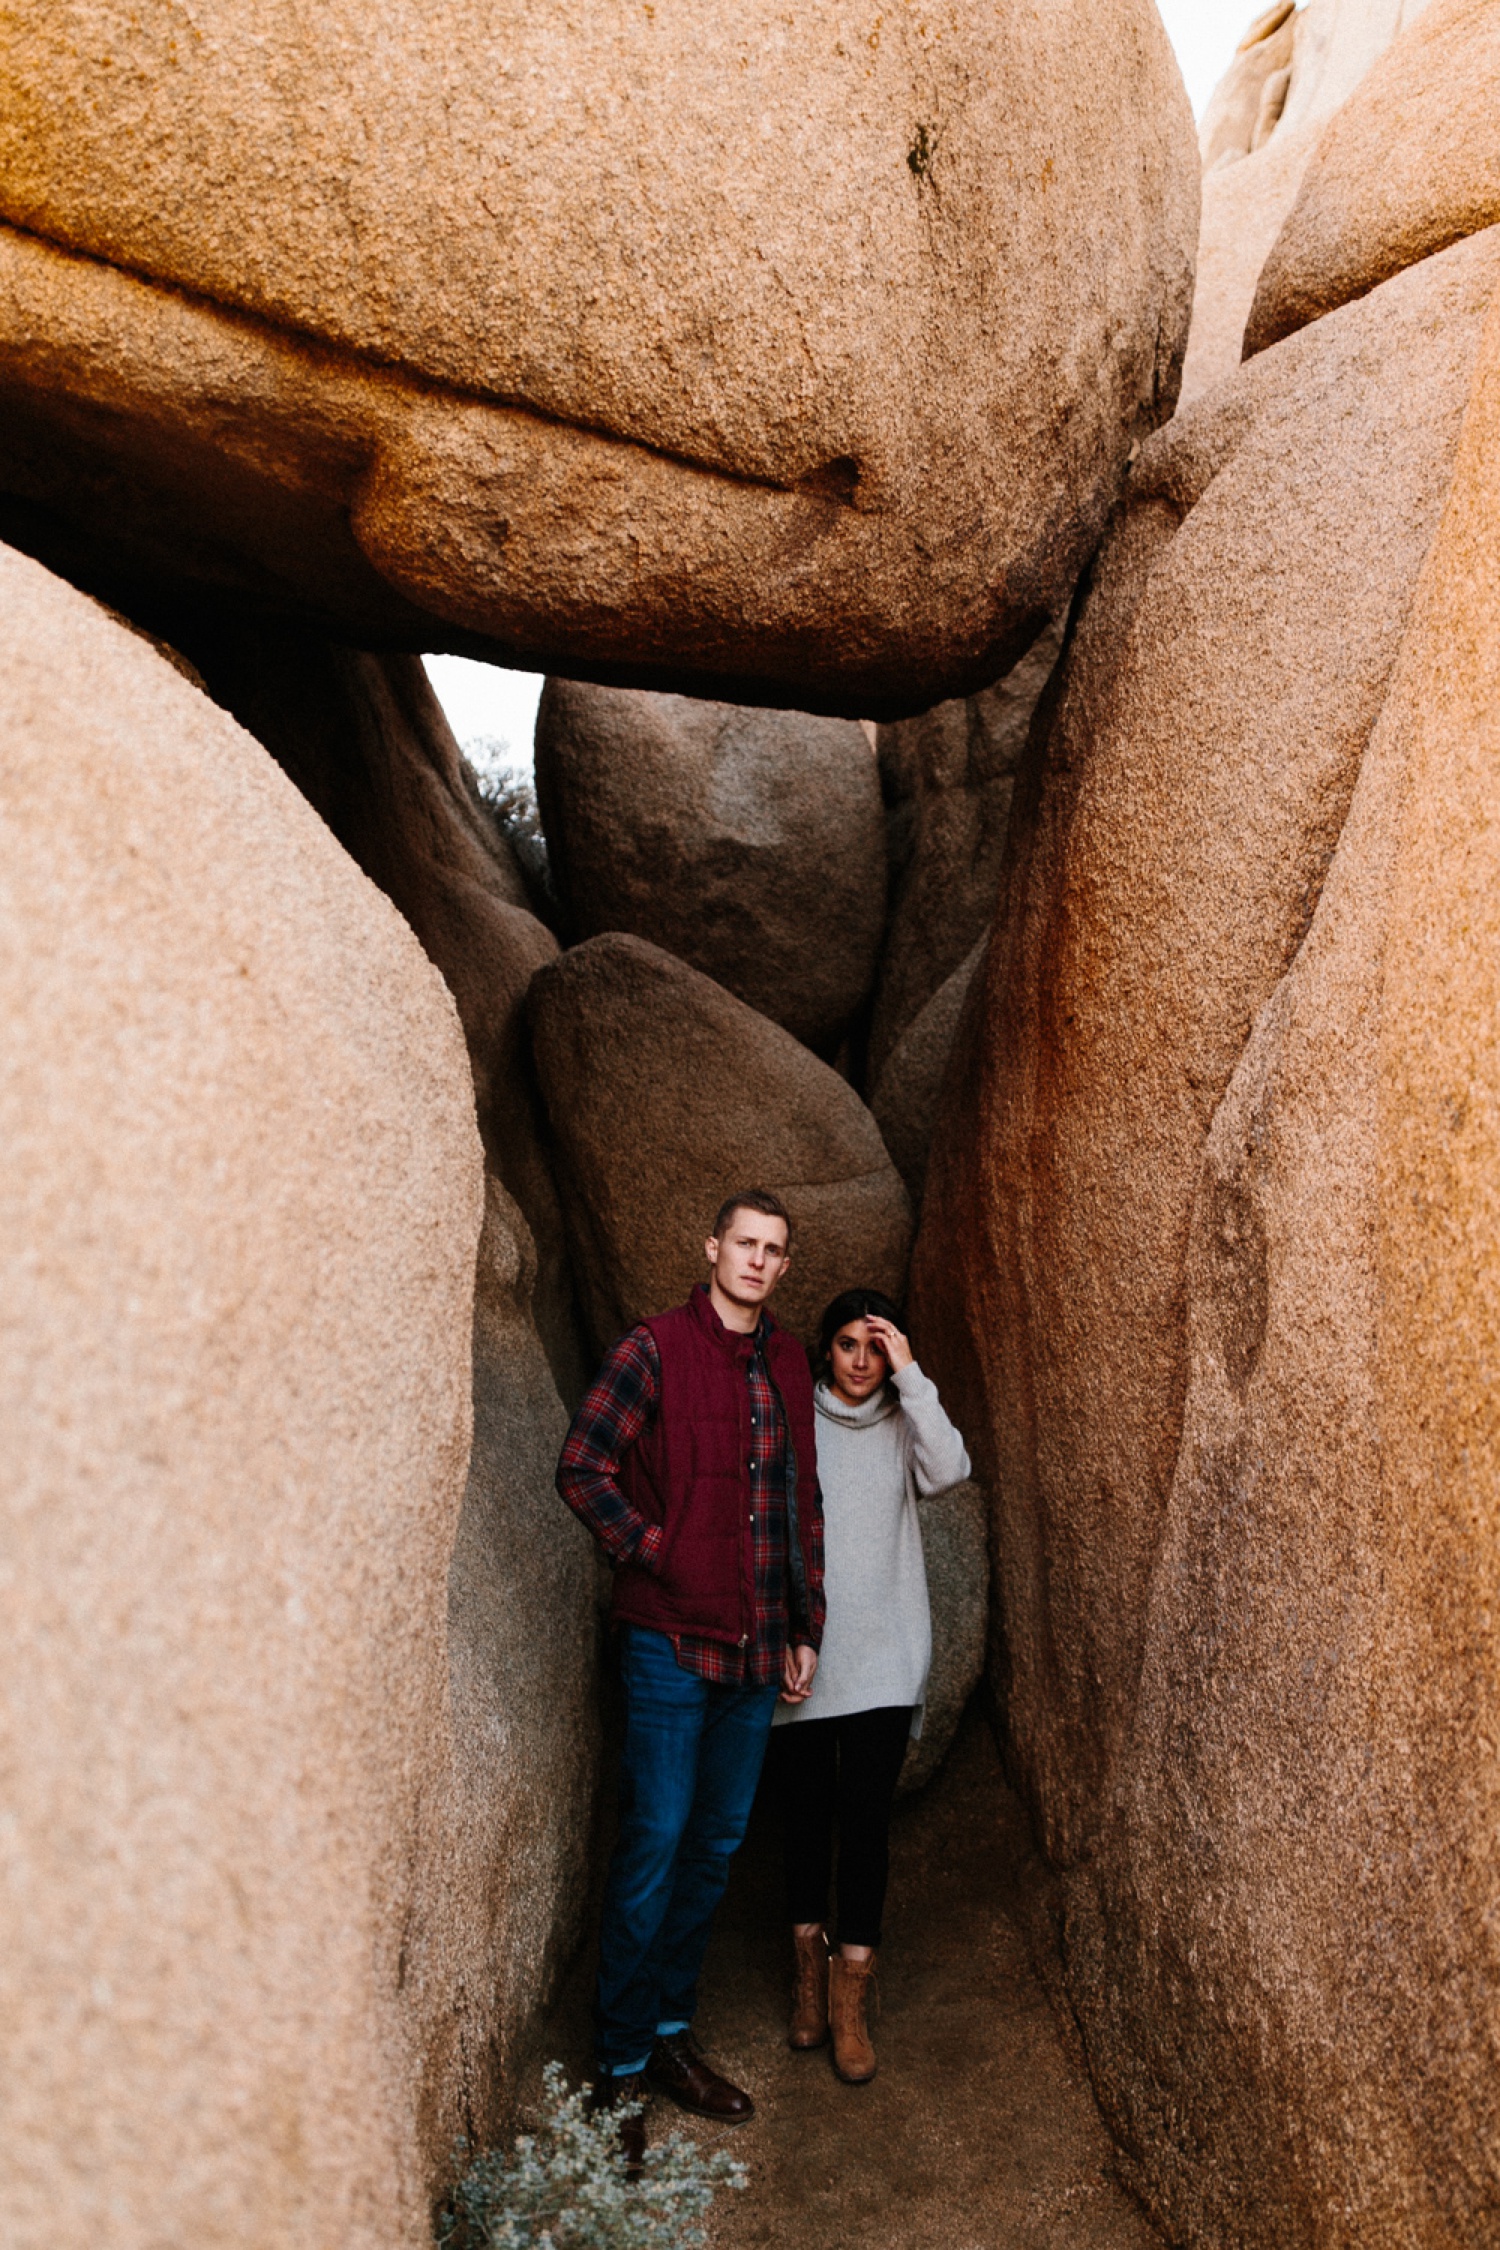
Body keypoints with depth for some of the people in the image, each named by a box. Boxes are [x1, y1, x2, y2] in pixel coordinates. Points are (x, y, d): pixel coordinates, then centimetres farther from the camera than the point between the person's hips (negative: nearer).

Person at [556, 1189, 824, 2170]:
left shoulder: (788, 1362, 9)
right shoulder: (657, 1347, -8)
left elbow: (802, 1502, 14)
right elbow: (583, 1468, -9)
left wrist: (805, 1628, 12)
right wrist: (653, 1553, -11)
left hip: (757, 1647, 6)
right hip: (672, 1638, -6)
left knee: (717, 1844, 14)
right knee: (655, 1842, -1)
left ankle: (673, 2031, 31)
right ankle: (622, 2065, 15)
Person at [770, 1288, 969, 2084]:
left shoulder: (903, 1424, 6)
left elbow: (947, 1469, -15)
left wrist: (910, 1374, -16)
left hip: (883, 1658, 0)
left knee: (865, 1815, -3)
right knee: (805, 1812, 9)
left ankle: (849, 2000, 6)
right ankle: (808, 1964, 27)